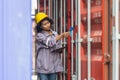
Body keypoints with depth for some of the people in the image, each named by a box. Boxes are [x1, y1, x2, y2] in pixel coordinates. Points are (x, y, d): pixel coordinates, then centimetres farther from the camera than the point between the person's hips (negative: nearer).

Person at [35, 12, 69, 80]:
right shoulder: (39, 35, -5)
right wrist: (62, 35, -22)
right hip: (43, 67, -4)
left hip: (54, 66, 5)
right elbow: (50, 43, -19)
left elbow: (59, 47, 16)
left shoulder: (55, 34, 10)